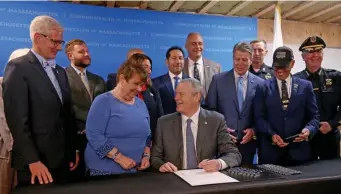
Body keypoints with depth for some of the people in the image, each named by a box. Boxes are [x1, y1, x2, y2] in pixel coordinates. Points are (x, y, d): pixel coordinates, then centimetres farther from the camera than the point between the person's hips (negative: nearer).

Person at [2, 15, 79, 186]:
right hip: (37, 162, -6)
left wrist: (73, 150, 12)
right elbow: (17, 120, -16)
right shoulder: (18, 68, -9)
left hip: (62, 159, 7)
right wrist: (33, 161, -18)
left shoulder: (60, 71, 14)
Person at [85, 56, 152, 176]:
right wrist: (120, 158, -20)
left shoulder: (141, 104, 8)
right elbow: (94, 135, -17)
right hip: (104, 169, -5)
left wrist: (146, 155, -2)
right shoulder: (103, 101, -10)